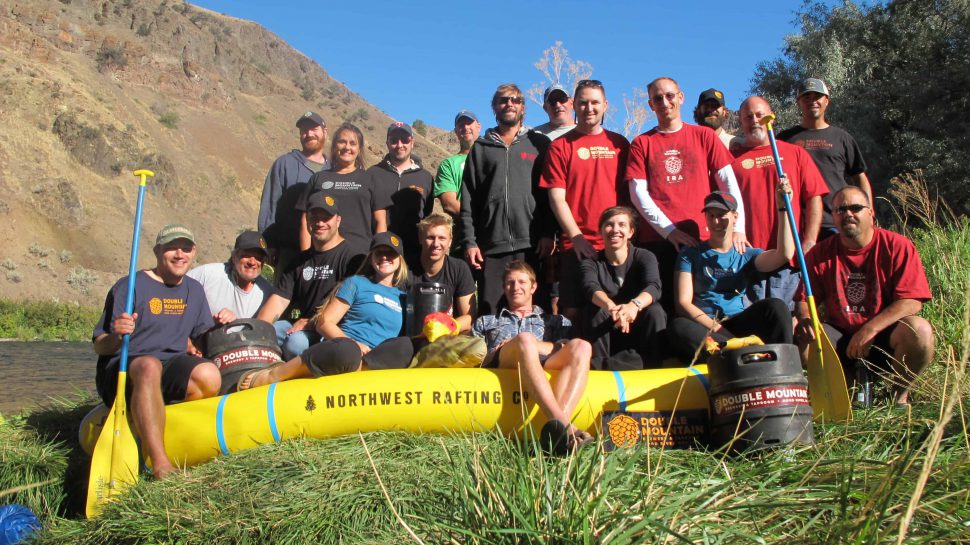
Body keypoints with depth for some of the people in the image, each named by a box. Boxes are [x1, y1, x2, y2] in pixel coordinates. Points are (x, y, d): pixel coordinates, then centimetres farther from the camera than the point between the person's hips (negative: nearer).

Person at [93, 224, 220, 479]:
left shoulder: (194, 290, 15)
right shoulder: (130, 286, -3)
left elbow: (201, 335, 22)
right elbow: (99, 347, -5)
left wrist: (193, 348, -1)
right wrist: (117, 336, -27)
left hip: (170, 374, 4)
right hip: (122, 372, -4)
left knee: (209, 375, -30)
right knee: (149, 365, -40)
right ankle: (160, 465, -47)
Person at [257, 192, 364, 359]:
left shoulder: (351, 257, -5)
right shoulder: (300, 260, 19)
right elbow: (280, 298, 11)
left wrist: (311, 322, -15)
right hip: (297, 326, 6)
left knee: (296, 341, -33)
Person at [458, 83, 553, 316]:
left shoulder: (539, 145, 12)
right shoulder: (480, 148, 16)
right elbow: (468, 201, 10)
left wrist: (549, 234, -7)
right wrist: (469, 241, 0)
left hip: (531, 245, -1)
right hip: (490, 246, 1)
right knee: (490, 312, 0)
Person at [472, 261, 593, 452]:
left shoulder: (555, 321, 35)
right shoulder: (486, 322, 36)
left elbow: (567, 352, 15)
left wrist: (533, 345, -1)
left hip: (545, 366, 2)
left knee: (581, 346, -29)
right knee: (524, 338, -35)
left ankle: (557, 427, -51)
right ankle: (563, 425, -53)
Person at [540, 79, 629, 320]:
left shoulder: (619, 143, 12)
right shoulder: (560, 146, 4)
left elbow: (630, 193, 13)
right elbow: (557, 198, -1)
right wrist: (576, 236, -9)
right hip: (576, 245, -2)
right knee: (572, 311, -2)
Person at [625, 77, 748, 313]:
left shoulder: (704, 136, 12)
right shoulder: (641, 143, 10)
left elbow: (728, 182, 7)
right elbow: (638, 192, 1)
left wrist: (738, 228, -4)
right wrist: (668, 230, -10)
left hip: (701, 238, 1)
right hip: (657, 239, 0)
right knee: (662, 309, -2)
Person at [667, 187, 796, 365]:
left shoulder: (747, 255, 18)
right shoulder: (691, 254, 12)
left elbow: (784, 254, -4)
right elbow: (683, 303, 0)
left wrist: (783, 208, -9)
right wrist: (716, 329, -14)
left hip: (738, 323, 2)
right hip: (703, 328, -2)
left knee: (775, 307, -25)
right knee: (678, 327, -36)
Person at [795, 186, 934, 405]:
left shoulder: (898, 246, -7)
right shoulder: (820, 253, 1)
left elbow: (912, 301, -15)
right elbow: (804, 298, 2)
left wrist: (870, 329, -25)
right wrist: (805, 319, -22)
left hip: (885, 335, -1)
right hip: (839, 337, 2)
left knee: (919, 330, -32)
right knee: (797, 334, -25)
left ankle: (900, 394, -5)